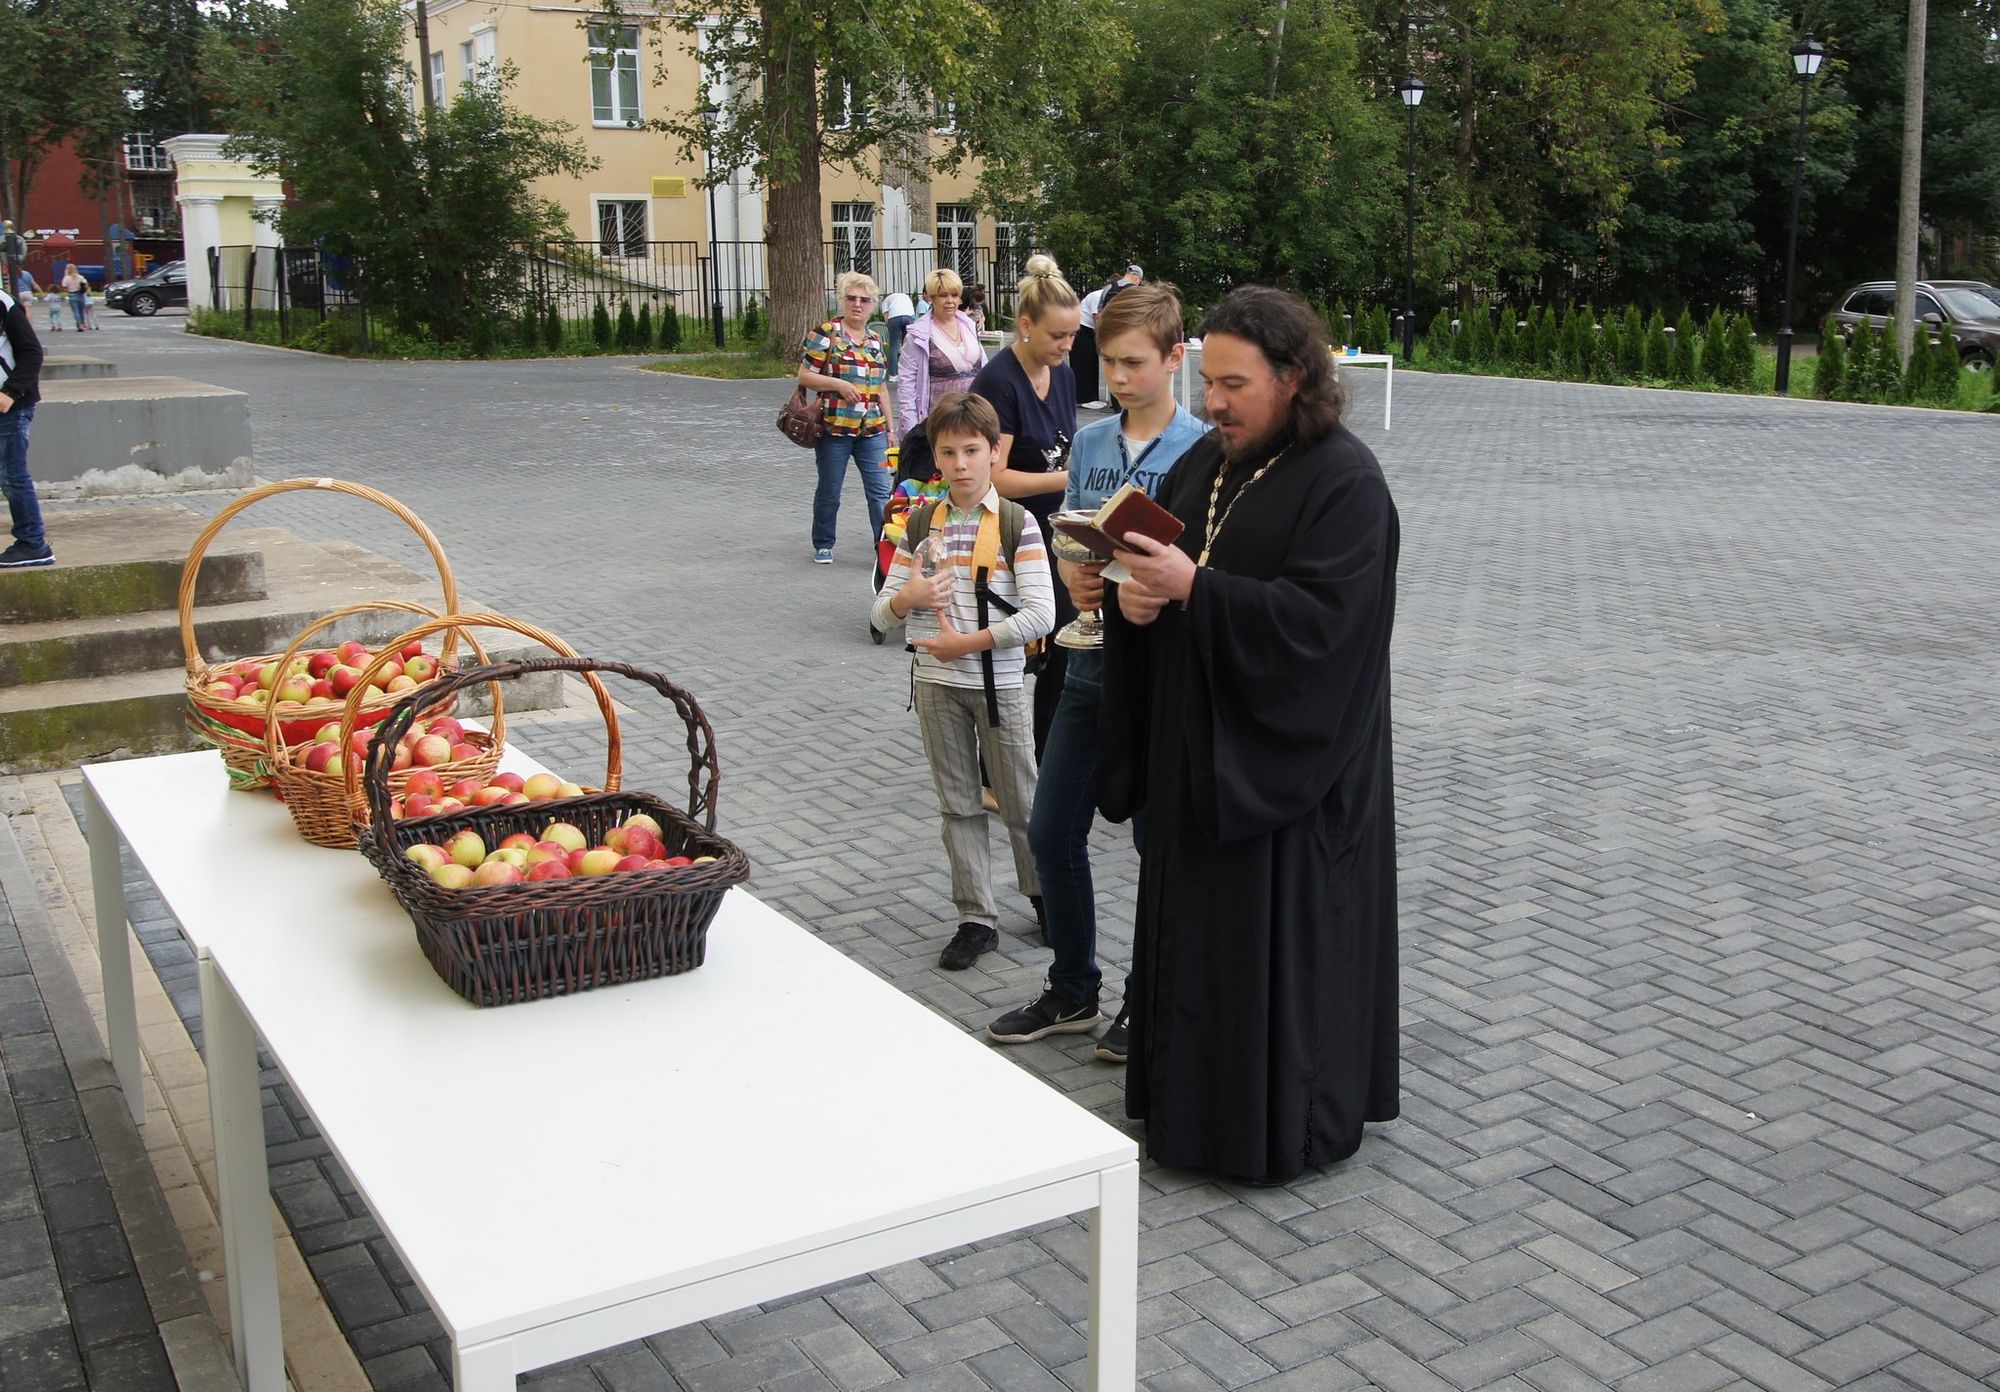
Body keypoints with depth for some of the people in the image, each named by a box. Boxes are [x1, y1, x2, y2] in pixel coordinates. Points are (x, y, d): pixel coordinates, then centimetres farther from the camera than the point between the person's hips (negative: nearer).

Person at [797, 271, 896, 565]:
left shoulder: (875, 340, 13)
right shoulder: (825, 334, -3)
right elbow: (804, 377, -6)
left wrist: (890, 427, 15)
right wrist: (839, 384, -18)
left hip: (872, 430, 4)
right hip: (834, 428, -4)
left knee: (881, 491, -3)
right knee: (829, 492, 8)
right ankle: (823, 545, 25)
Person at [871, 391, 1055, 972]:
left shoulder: (1017, 523, -8)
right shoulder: (921, 524, 3)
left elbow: (1041, 615, -17)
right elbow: (881, 616, 4)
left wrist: (968, 642, -17)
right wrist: (907, 597, -19)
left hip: (998, 683, -4)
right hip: (936, 684, 4)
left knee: (1020, 802, 7)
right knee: (957, 805, 10)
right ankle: (976, 919, 19)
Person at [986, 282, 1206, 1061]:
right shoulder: (1089, 443, 6)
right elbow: (1065, 543, 11)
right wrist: (1076, 582, -11)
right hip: (1092, 666, 6)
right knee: (1053, 830, 12)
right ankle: (1072, 992, 30)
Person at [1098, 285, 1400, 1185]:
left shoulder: (1346, 482, -15)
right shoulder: (1206, 461, 8)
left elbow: (1319, 618, -24)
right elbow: (1163, 563, 13)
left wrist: (1192, 588, -28)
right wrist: (1135, 596, -10)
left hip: (1286, 760, -7)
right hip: (1197, 746, 8)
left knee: (1281, 936, 3)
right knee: (1198, 923, 16)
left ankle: (1291, 1123, 19)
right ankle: (1196, 1097, 32)